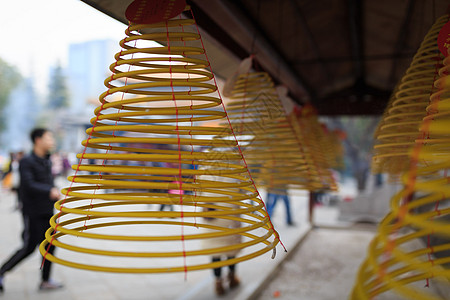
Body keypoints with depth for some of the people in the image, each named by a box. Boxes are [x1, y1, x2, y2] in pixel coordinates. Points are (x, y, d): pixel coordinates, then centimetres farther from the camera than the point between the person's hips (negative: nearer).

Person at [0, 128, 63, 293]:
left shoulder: (47, 161, 11)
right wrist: (50, 191, -34)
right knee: (29, 247, -2)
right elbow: (28, 185, -24)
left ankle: (45, 281, 15)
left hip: (47, 212, 7)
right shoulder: (26, 162, -12)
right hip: (33, 213, -7)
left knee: (50, 245, 6)